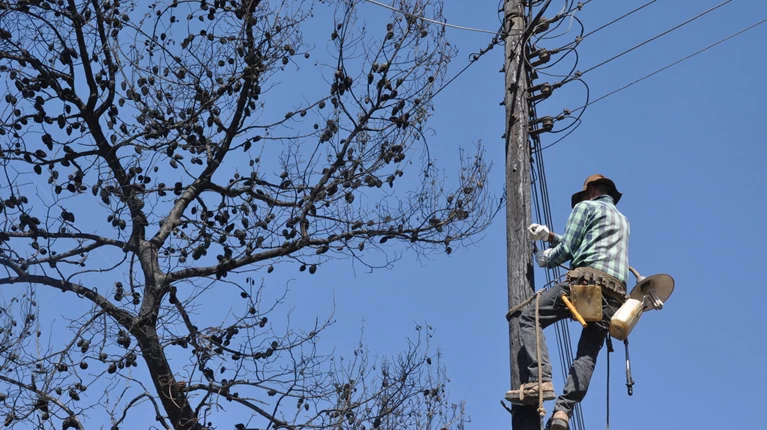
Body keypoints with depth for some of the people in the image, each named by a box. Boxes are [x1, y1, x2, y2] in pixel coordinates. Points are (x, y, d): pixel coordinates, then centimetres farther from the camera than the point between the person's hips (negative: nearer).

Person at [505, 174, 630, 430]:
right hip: (615, 293, 7)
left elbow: (567, 250, 4)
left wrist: (546, 259, 22)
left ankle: (539, 381, -21)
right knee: (588, 353, 0)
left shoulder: (586, 207, 12)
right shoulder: (623, 221, 36)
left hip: (586, 279, -7)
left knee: (529, 319, -3)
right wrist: (549, 235, 35)